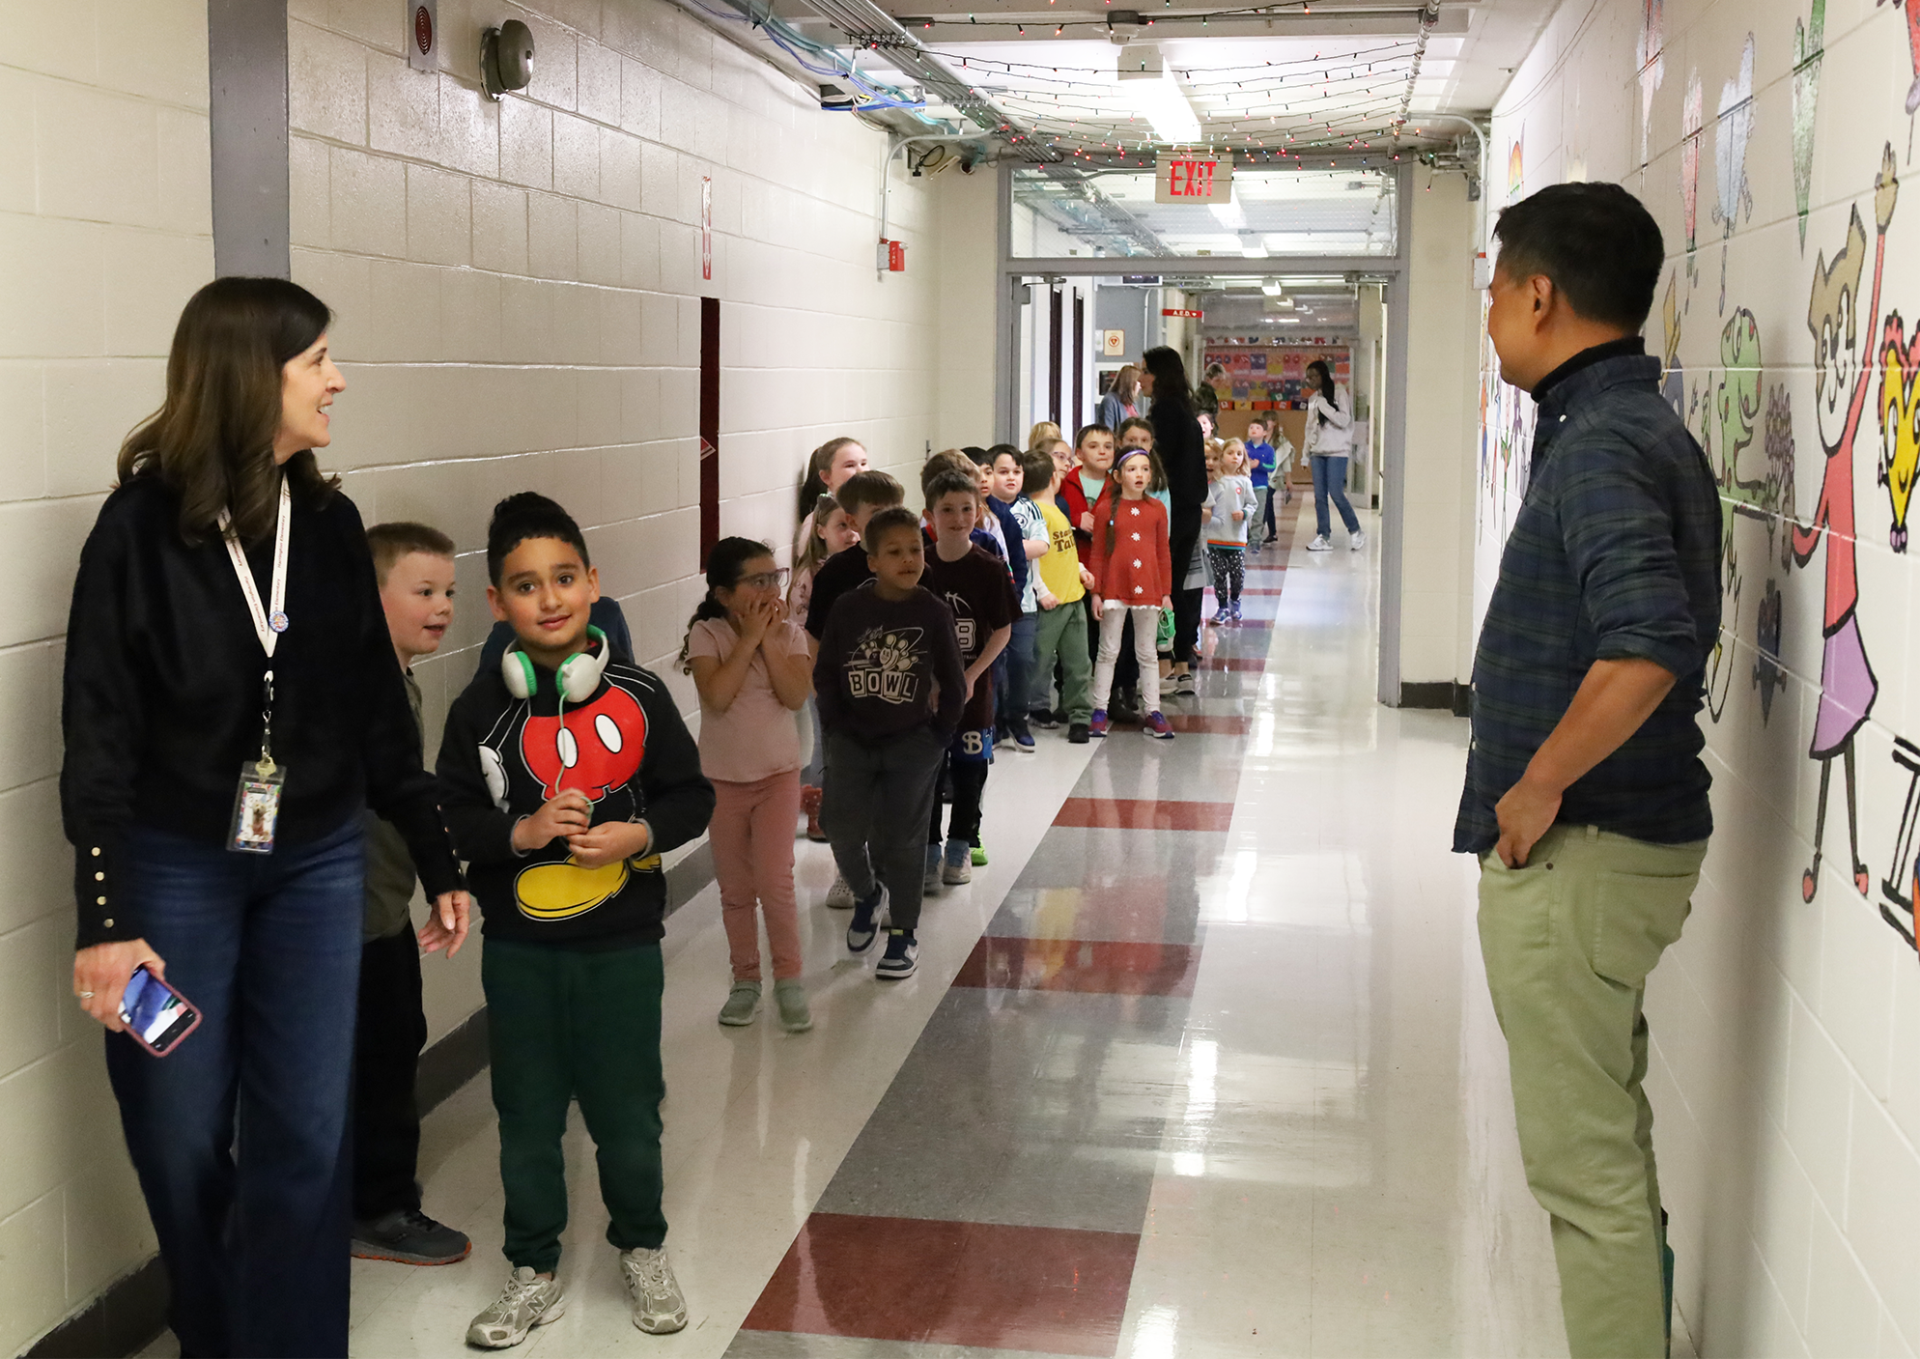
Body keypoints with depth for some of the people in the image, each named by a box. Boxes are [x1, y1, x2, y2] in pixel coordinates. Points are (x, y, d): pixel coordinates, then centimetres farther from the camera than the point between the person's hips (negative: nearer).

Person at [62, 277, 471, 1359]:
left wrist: (440, 864, 10)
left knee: (305, 1141, 1)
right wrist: (104, 919, -14)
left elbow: (379, 711, 8)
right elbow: (99, 730, -9)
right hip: (175, 868, -3)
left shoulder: (329, 522, 2)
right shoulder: (143, 525, -10)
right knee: (183, 1145, 8)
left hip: (317, 864, 3)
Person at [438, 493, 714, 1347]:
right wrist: (520, 833, -18)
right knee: (527, 1115, 12)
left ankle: (642, 1250, 34)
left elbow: (692, 795, 0)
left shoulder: (638, 697, -5)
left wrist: (639, 834, -17)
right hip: (519, 951, 1)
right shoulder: (481, 709, -5)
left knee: (627, 1110, 12)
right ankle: (534, 1271, 29)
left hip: (622, 946, 0)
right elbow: (446, 820, -3)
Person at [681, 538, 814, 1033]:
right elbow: (717, 697, -24)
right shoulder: (706, 634, -9)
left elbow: (795, 696, -17)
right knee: (735, 890, 10)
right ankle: (745, 979, 24)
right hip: (722, 778, 0)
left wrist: (769, 639, -18)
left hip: (778, 774, 0)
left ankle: (789, 980, 5)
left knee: (775, 883, -9)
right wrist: (748, 638, -21)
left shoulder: (789, 634, -3)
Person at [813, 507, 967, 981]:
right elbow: (824, 674, 3)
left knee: (900, 841, 4)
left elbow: (954, 686, 0)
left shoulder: (933, 613, -8)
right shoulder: (848, 608, -7)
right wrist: (837, 726, -2)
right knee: (843, 833, 0)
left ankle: (904, 933, 19)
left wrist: (938, 735, -1)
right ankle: (867, 895, 32)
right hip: (852, 742, 1)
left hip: (912, 745, -1)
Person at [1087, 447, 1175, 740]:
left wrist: (1166, 593, 5)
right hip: (1114, 589, -2)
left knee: (1148, 653, 10)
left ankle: (1153, 712, 15)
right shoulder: (1107, 507, -3)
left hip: (1148, 589, 2)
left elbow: (1163, 554, 7)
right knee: (1108, 651, 6)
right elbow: (1097, 553, -1)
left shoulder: (1157, 509, 4)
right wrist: (1096, 592, -4)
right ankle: (1099, 710, 13)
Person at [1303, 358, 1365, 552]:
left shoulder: (1338, 393, -3)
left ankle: (1355, 532, 4)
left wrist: (1323, 405, -14)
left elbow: (1344, 420, -13)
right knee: (1319, 496, 0)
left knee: (1336, 493, -11)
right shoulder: (1312, 399, 15)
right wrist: (1306, 451, 15)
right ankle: (1324, 537, 3)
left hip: (1336, 451, -6)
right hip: (1317, 452, 6)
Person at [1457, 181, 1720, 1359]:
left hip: (1576, 854, -10)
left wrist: (1537, 789, -21)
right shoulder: (1654, 432, 11)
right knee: (1612, 1139, 23)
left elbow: (1643, 650, -34)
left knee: (1585, 1162, 1)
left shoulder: (1597, 446, -20)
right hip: (1635, 837, 10)